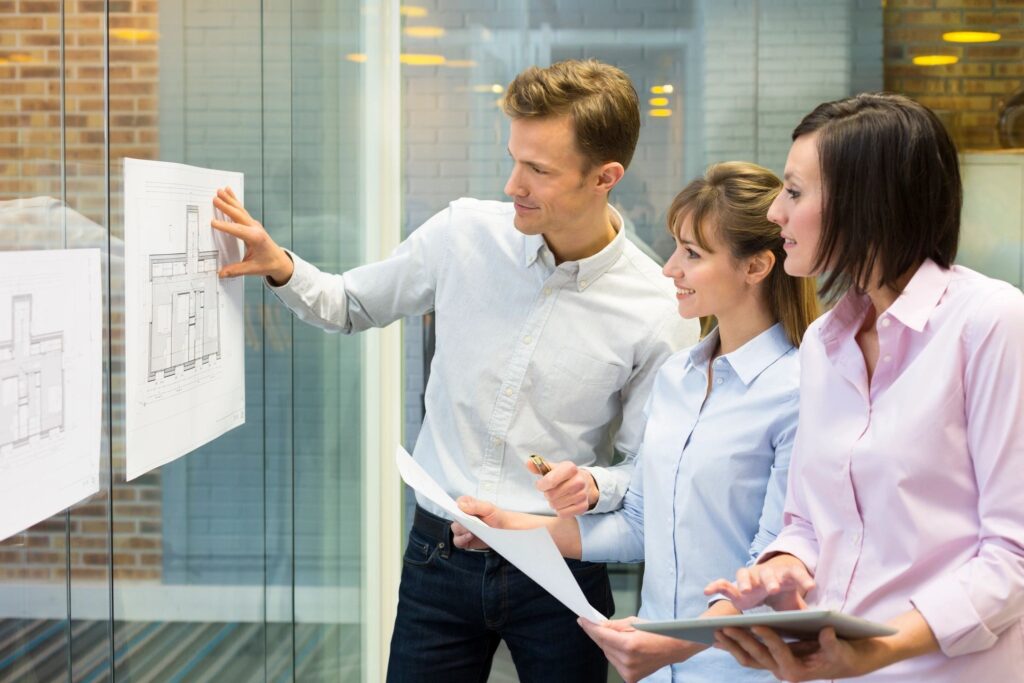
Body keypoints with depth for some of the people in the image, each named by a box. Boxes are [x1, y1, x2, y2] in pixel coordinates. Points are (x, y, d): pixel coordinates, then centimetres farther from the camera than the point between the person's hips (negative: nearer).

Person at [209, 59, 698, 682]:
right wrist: (281, 269, -8)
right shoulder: (466, 235, -5)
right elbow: (353, 307, 10)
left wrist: (596, 486, -24)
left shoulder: (659, 313, -12)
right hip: (439, 557, 2)